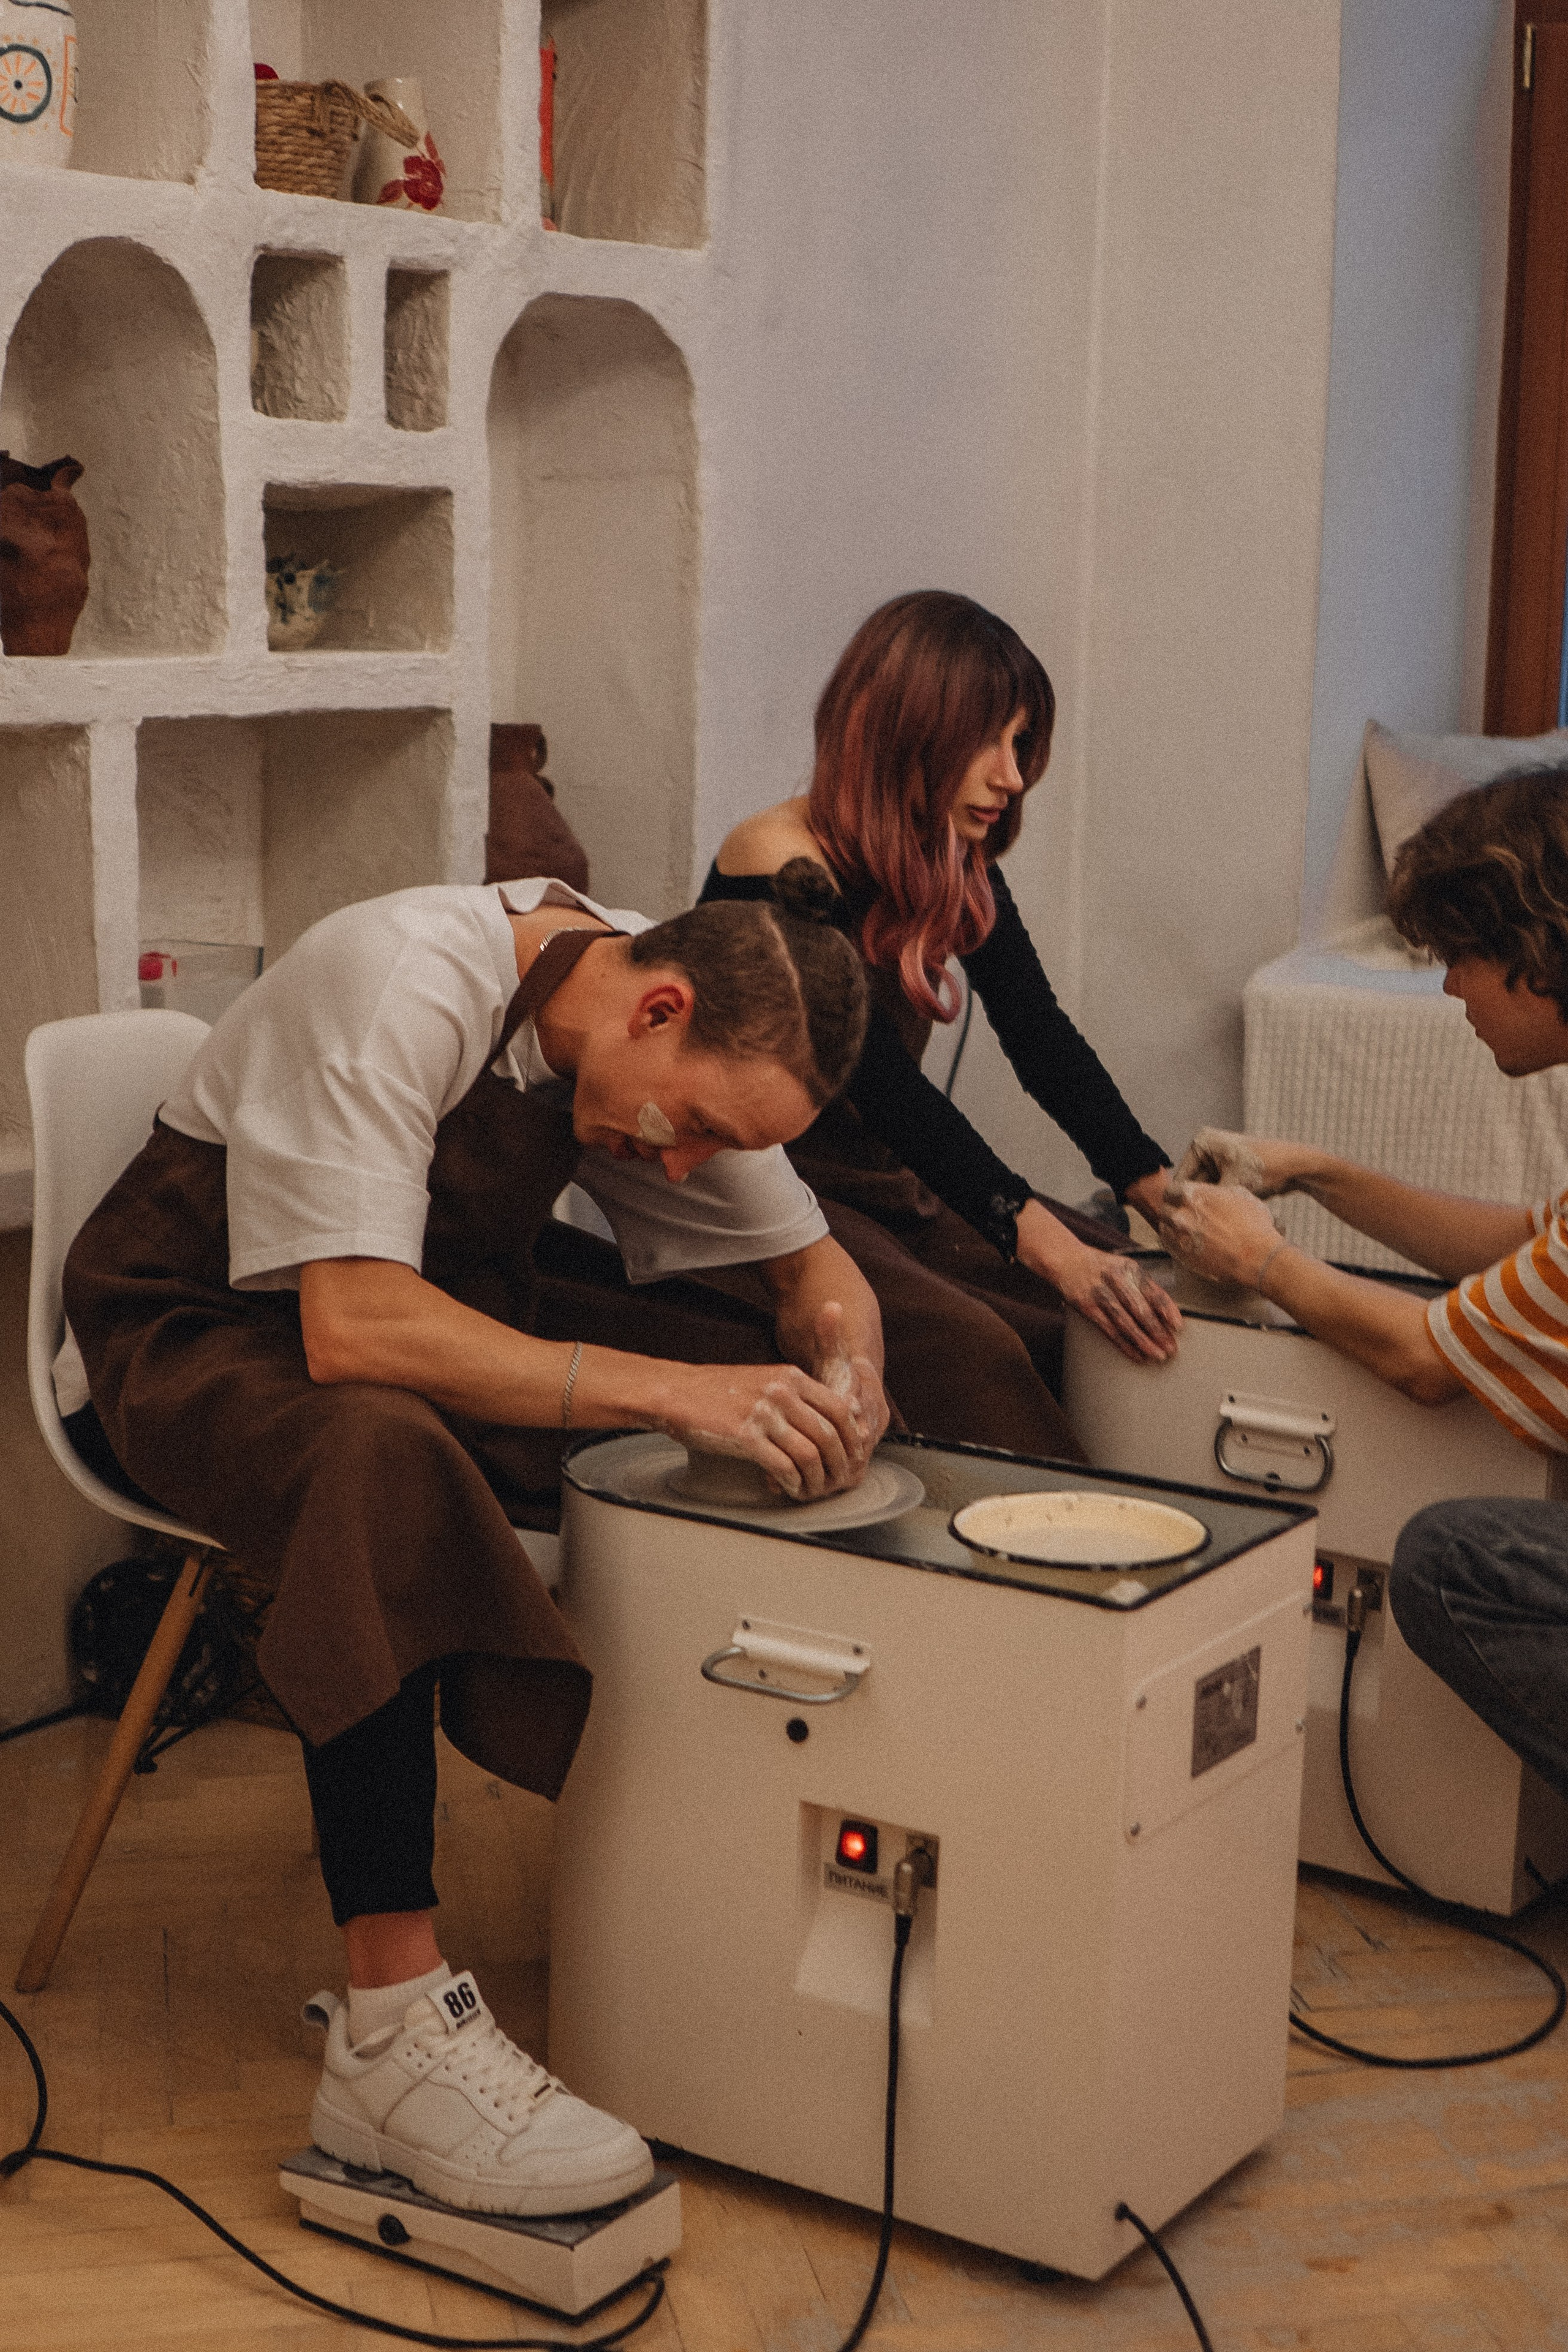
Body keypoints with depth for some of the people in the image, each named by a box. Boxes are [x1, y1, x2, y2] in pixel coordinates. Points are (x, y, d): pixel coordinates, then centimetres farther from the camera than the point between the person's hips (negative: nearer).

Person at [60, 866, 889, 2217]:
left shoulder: (693, 1038, -8)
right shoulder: (405, 987, -31)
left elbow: (812, 1264, 2)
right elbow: (353, 1331, -40)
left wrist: (844, 1380, -22)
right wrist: (671, 1391, -44)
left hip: (458, 1313, 7)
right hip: (204, 1332, -7)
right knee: (379, 1449, -41)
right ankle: (393, 2040, -37)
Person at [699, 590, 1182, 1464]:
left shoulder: (960, 868, 5)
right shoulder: (781, 869, -19)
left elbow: (1042, 1040, 1)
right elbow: (883, 1082, -28)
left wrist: (1159, 1189, -14)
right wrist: (1046, 1243, -37)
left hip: (890, 1186, 8)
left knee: (1128, 1306, -7)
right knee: (969, 1349, -31)